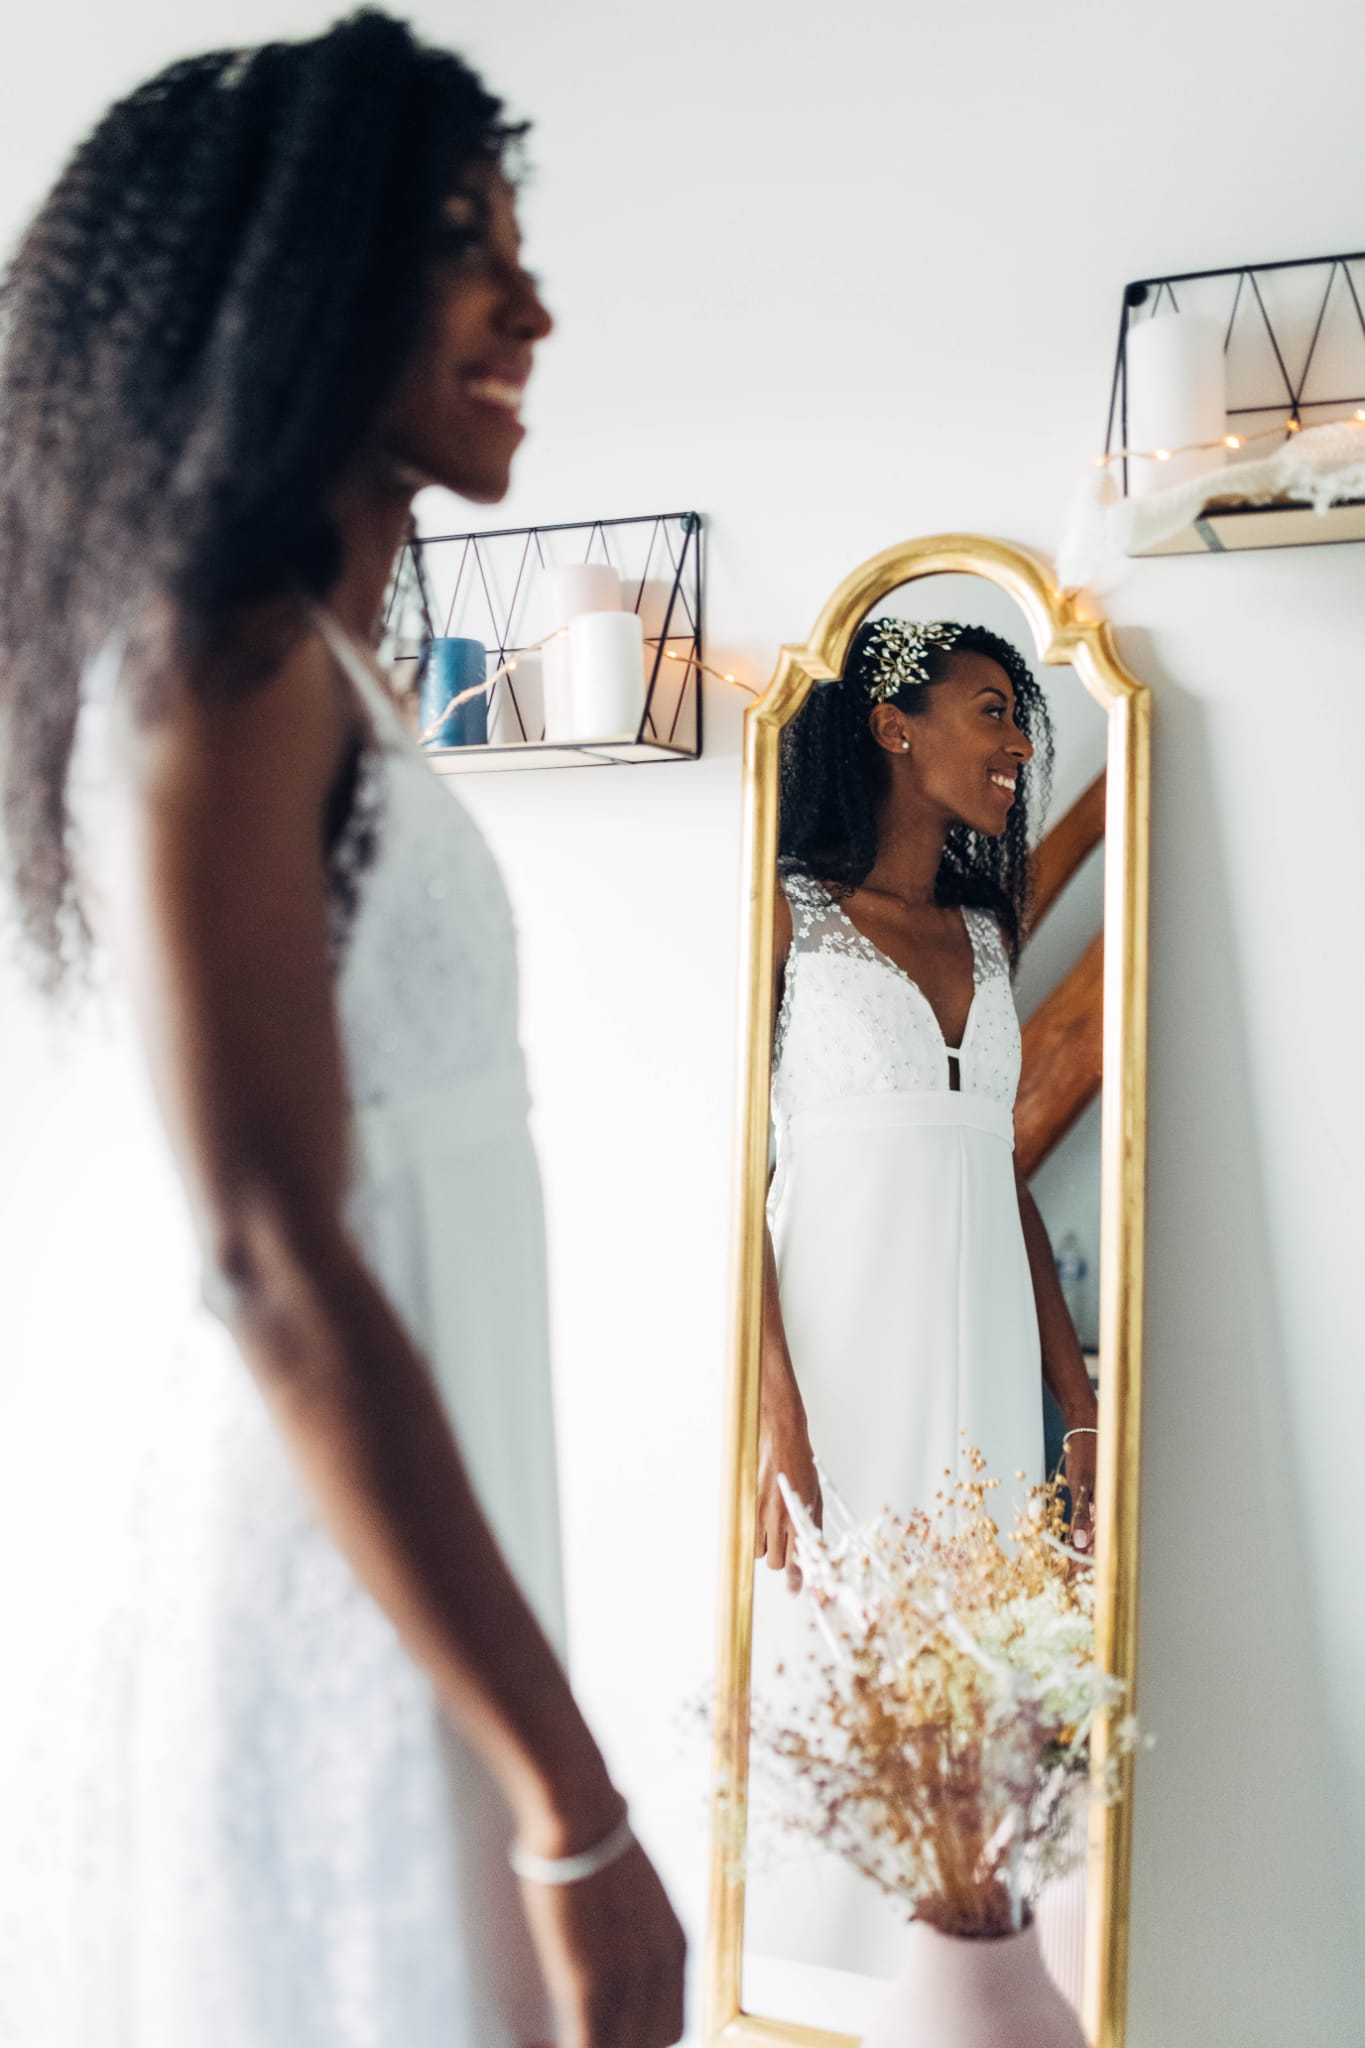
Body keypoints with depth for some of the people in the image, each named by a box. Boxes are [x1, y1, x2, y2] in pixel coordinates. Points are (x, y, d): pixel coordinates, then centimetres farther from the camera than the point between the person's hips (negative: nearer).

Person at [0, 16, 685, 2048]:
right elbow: (268, 1258, -23)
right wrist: (574, 1802, -20)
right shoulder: (228, 657, -15)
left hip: (347, 1573, 9)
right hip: (293, 1601, -9)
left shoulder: (297, 663, 12)